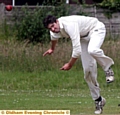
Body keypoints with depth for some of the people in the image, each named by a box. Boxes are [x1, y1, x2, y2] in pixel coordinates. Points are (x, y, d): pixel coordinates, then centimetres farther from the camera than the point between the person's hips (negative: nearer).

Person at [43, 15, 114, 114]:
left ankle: (108, 68, -14)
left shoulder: (69, 25, -39)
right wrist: (52, 49, 37)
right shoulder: (55, 30, -12)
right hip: (84, 36, 8)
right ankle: (98, 100, 9)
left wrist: (70, 65, -25)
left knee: (92, 50, -42)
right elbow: (54, 36, 19)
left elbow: (77, 50, -40)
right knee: (88, 70, -2)